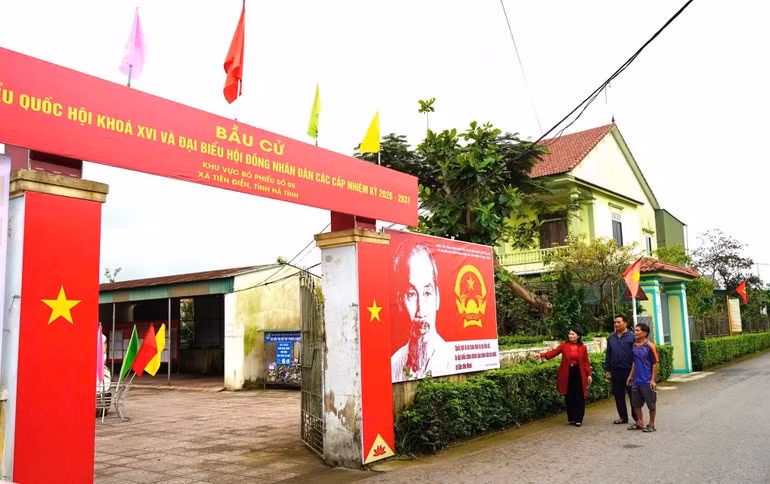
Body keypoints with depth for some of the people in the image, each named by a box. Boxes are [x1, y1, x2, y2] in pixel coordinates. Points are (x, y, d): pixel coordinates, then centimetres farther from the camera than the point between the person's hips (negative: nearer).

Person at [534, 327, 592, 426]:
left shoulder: (582, 347, 1)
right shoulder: (564, 345, 1)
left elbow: (586, 362, 5)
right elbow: (553, 352, -8)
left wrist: (589, 374, 0)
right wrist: (542, 355, -23)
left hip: (579, 374, -1)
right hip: (567, 374, 1)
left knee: (579, 397, 0)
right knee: (569, 397, 6)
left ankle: (578, 419, 9)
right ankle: (571, 418, 19)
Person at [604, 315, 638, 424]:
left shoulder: (631, 336, -4)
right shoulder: (611, 338, 11)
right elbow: (608, 355, 14)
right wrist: (607, 370, 11)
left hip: (629, 370, -5)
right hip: (616, 371, 5)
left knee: (633, 395, 1)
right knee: (618, 395, 10)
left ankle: (636, 417, 11)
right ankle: (623, 417, 21)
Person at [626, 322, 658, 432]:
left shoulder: (649, 346, -12)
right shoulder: (634, 346, 7)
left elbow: (655, 364, -11)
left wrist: (653, 380, -14)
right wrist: (631, 375, 17)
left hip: (647, 381, -7)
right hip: (636, 381, 7)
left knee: (651, 404, 5)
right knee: (635, 403, 12)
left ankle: (651, 424, 17)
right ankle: (640, 423, 25)